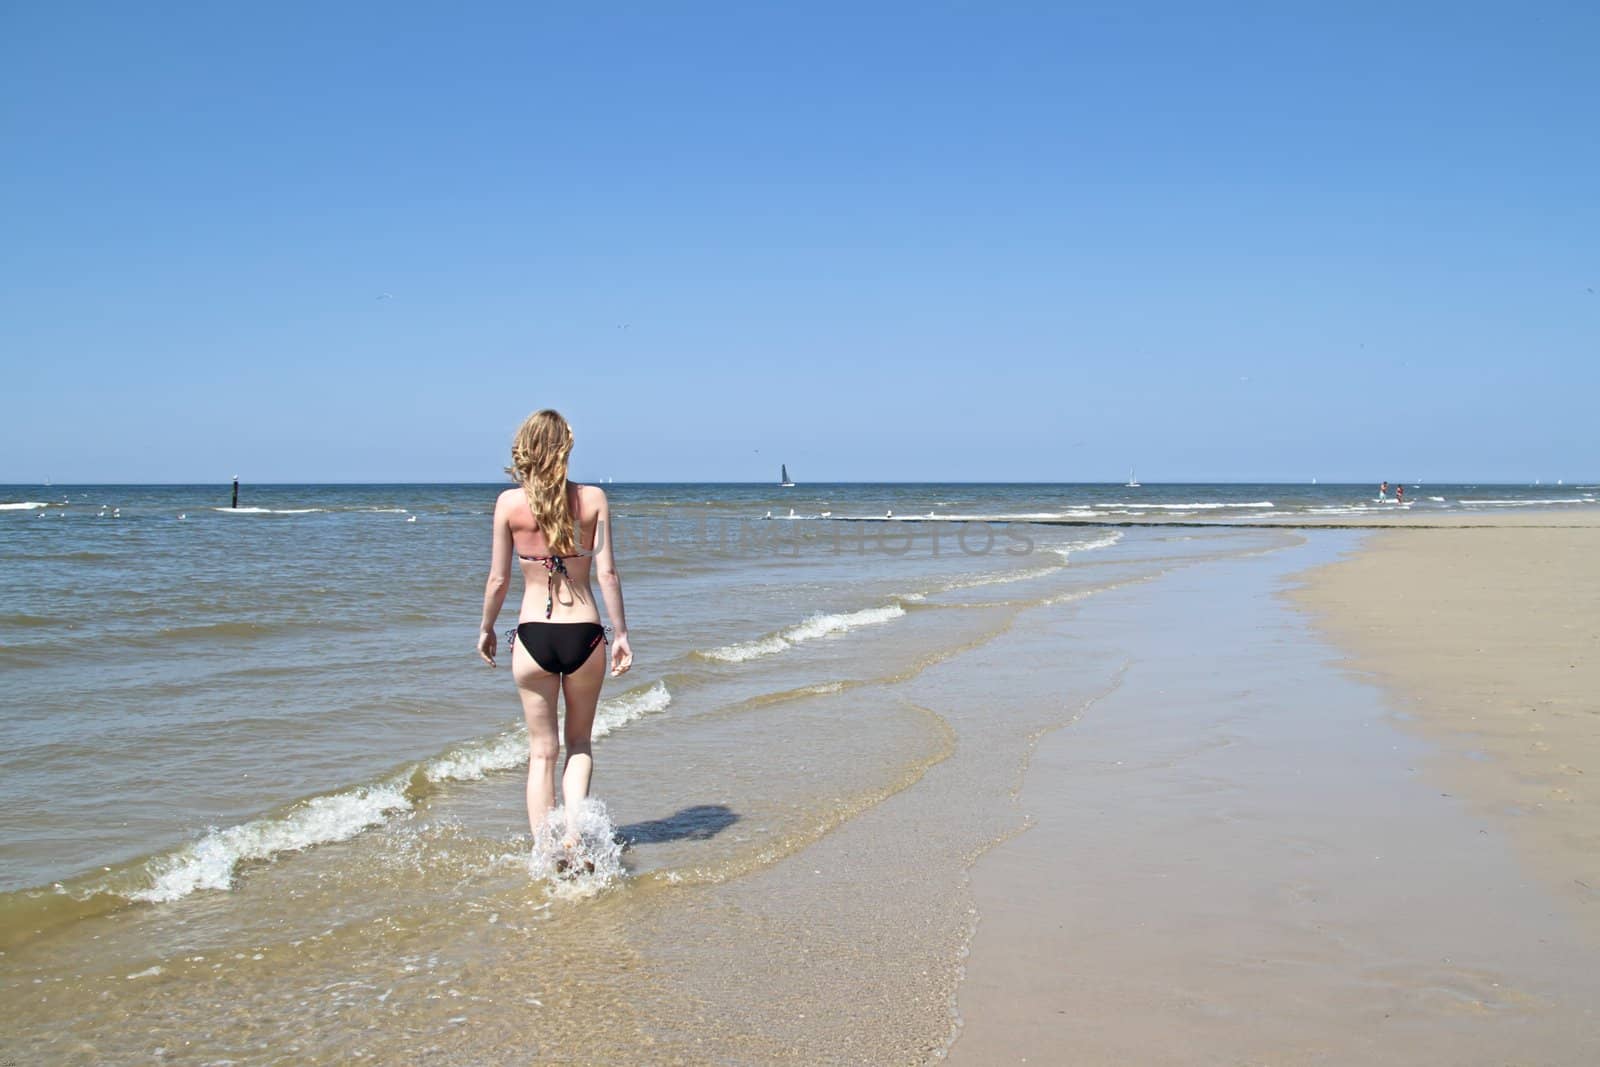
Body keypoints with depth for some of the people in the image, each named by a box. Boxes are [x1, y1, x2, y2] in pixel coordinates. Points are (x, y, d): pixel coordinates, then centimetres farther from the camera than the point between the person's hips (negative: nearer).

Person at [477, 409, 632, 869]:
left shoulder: (509, 502, -4)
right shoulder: (593, 499, -3)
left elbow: (497, 580, 0)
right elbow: (607, 574, -5)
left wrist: (486, 629, 16)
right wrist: (621, 635, 4)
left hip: (533, 636, 0)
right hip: (584, 633, 0)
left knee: (542, 750, 14)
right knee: (579, 743, 19)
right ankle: (574, 833, 0)